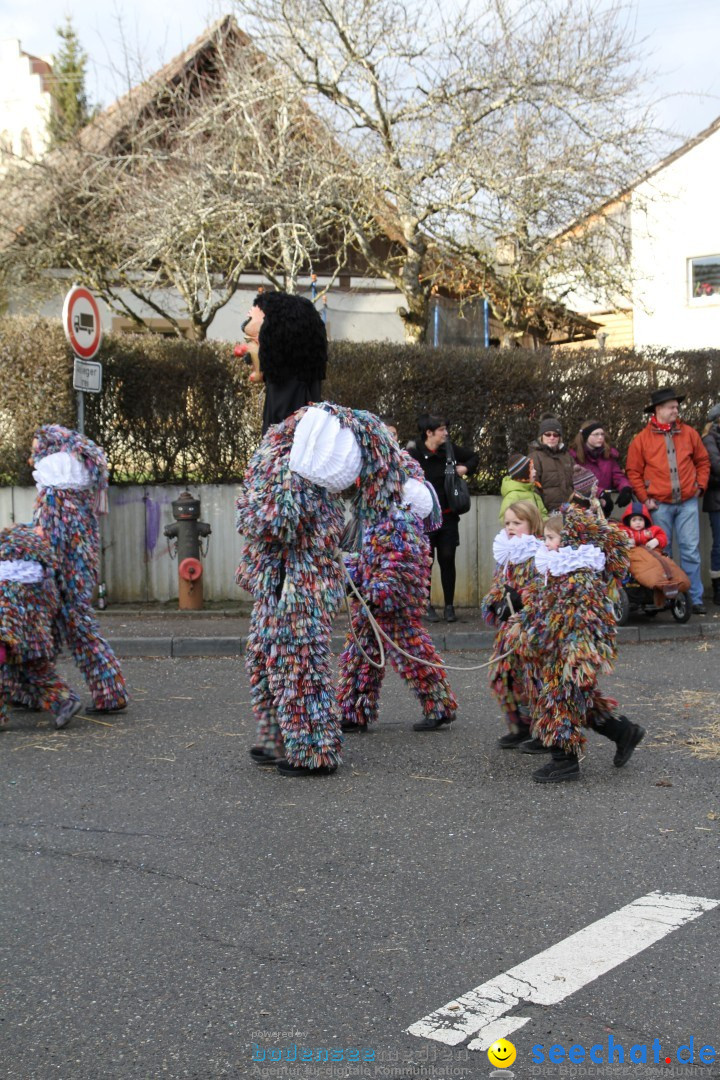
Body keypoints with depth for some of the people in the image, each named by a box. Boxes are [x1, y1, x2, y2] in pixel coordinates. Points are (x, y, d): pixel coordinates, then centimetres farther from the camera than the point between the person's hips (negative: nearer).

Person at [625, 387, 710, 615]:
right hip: (659, 505, -1)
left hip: (688, 502, 1)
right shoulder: (642, 439, 0)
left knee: (691, 551, 0)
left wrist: (700, 486, 6)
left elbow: (703, 462, 16)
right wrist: (644, 498, -3)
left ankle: (695, 598, 6)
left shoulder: (689, 434, 6)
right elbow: (633, 472, 3)